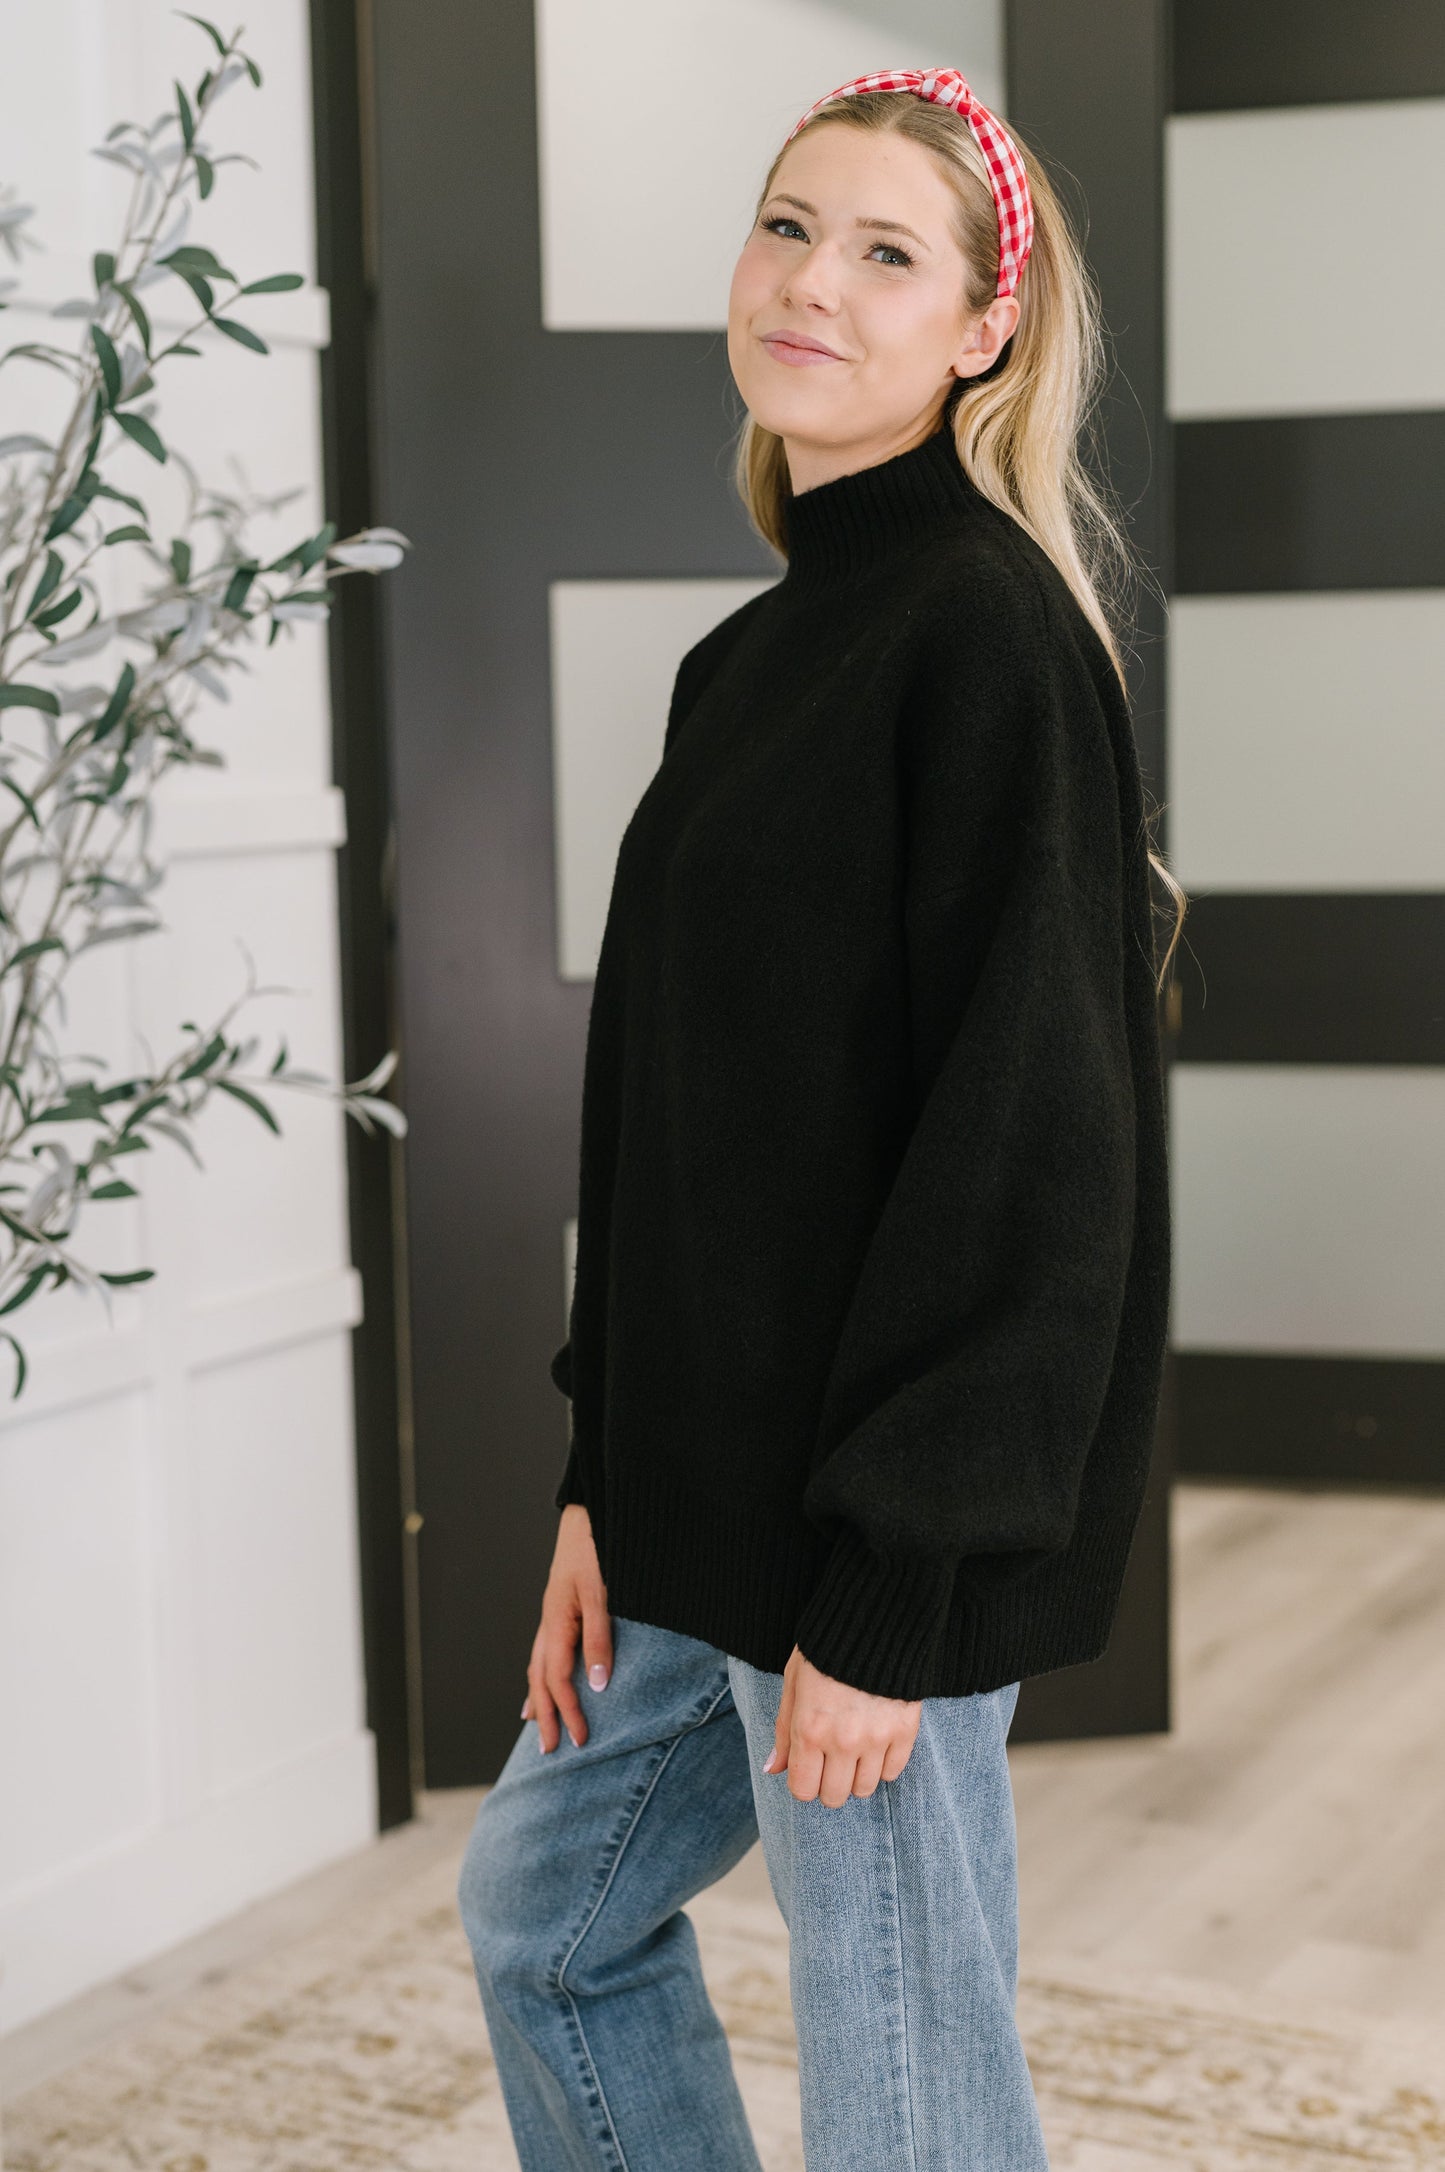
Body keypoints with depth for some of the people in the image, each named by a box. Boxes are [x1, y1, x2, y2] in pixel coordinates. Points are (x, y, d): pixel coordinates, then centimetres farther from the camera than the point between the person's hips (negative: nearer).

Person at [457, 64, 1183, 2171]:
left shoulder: (991, 631, -15)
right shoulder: (755, 653, 11)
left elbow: (1024, 1131, -20)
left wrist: (888, 1591, -21)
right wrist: (604, 1482, 12)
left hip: (885, 1520, -9)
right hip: (723, 1483, 9)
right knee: (545, 1909, 23)